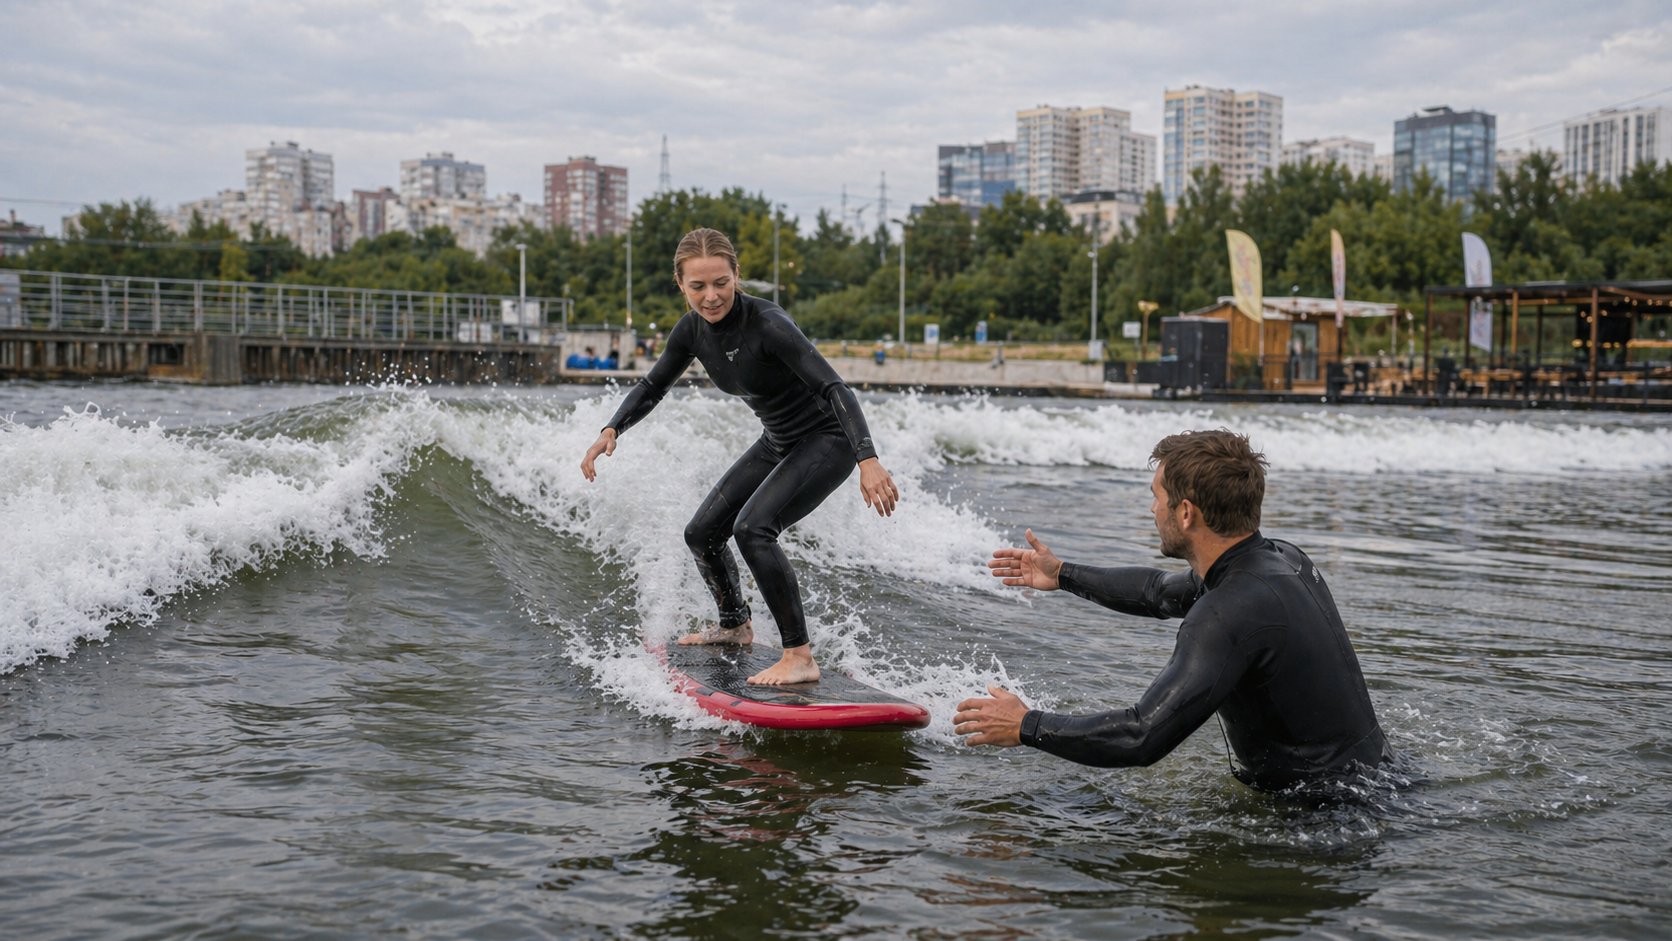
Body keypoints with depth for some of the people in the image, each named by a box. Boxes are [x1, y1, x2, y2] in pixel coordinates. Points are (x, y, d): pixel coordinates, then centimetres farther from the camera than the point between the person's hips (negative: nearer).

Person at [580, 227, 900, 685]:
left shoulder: (767, 323, -29)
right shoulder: (693, 329, -6)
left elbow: (834, 388, -33)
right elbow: (652, 386, 9)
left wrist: (868, 460, -44)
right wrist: (611, 431, -8)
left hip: (828, 438, -8)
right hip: (778, 442, 8)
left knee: (752, 528, -27)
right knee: (702, 533, 13)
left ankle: (800, 657, -22)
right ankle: (735, 625, 39)